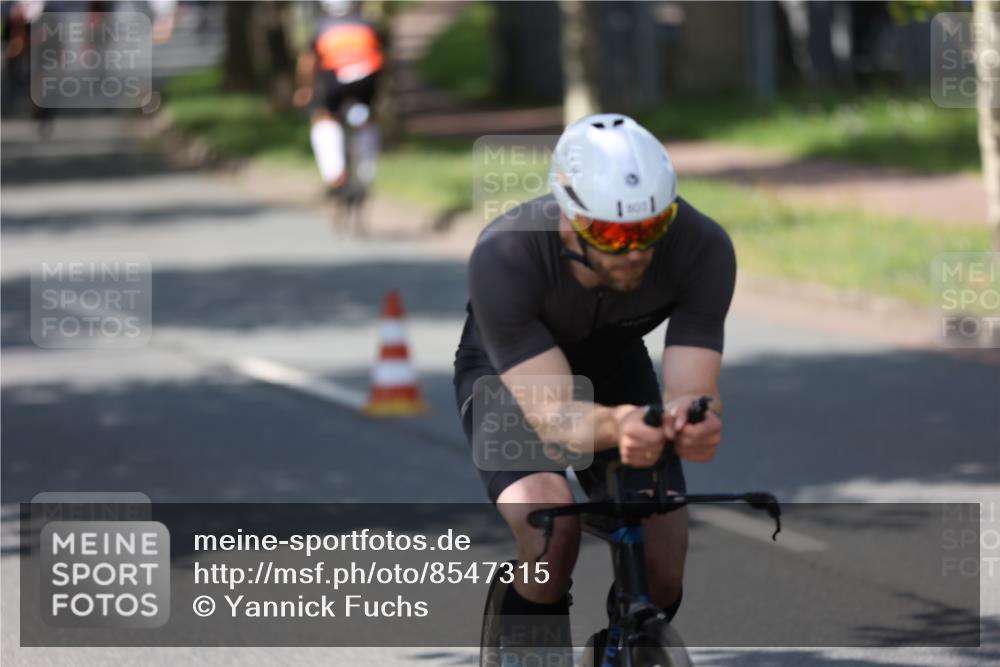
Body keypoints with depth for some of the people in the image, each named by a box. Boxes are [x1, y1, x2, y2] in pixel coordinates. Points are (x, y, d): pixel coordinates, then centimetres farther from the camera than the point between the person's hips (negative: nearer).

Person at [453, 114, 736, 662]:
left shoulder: (703, 249, -32)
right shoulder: (503, 259, -39)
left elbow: (690, 389, -32)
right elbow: (552, 415, -42)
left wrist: (692, 421, -57)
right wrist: (616, 426, -64)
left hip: (615, 371, 3)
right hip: (508, 376, -3)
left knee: (663, 570, -13)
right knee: (551, 536, -30)